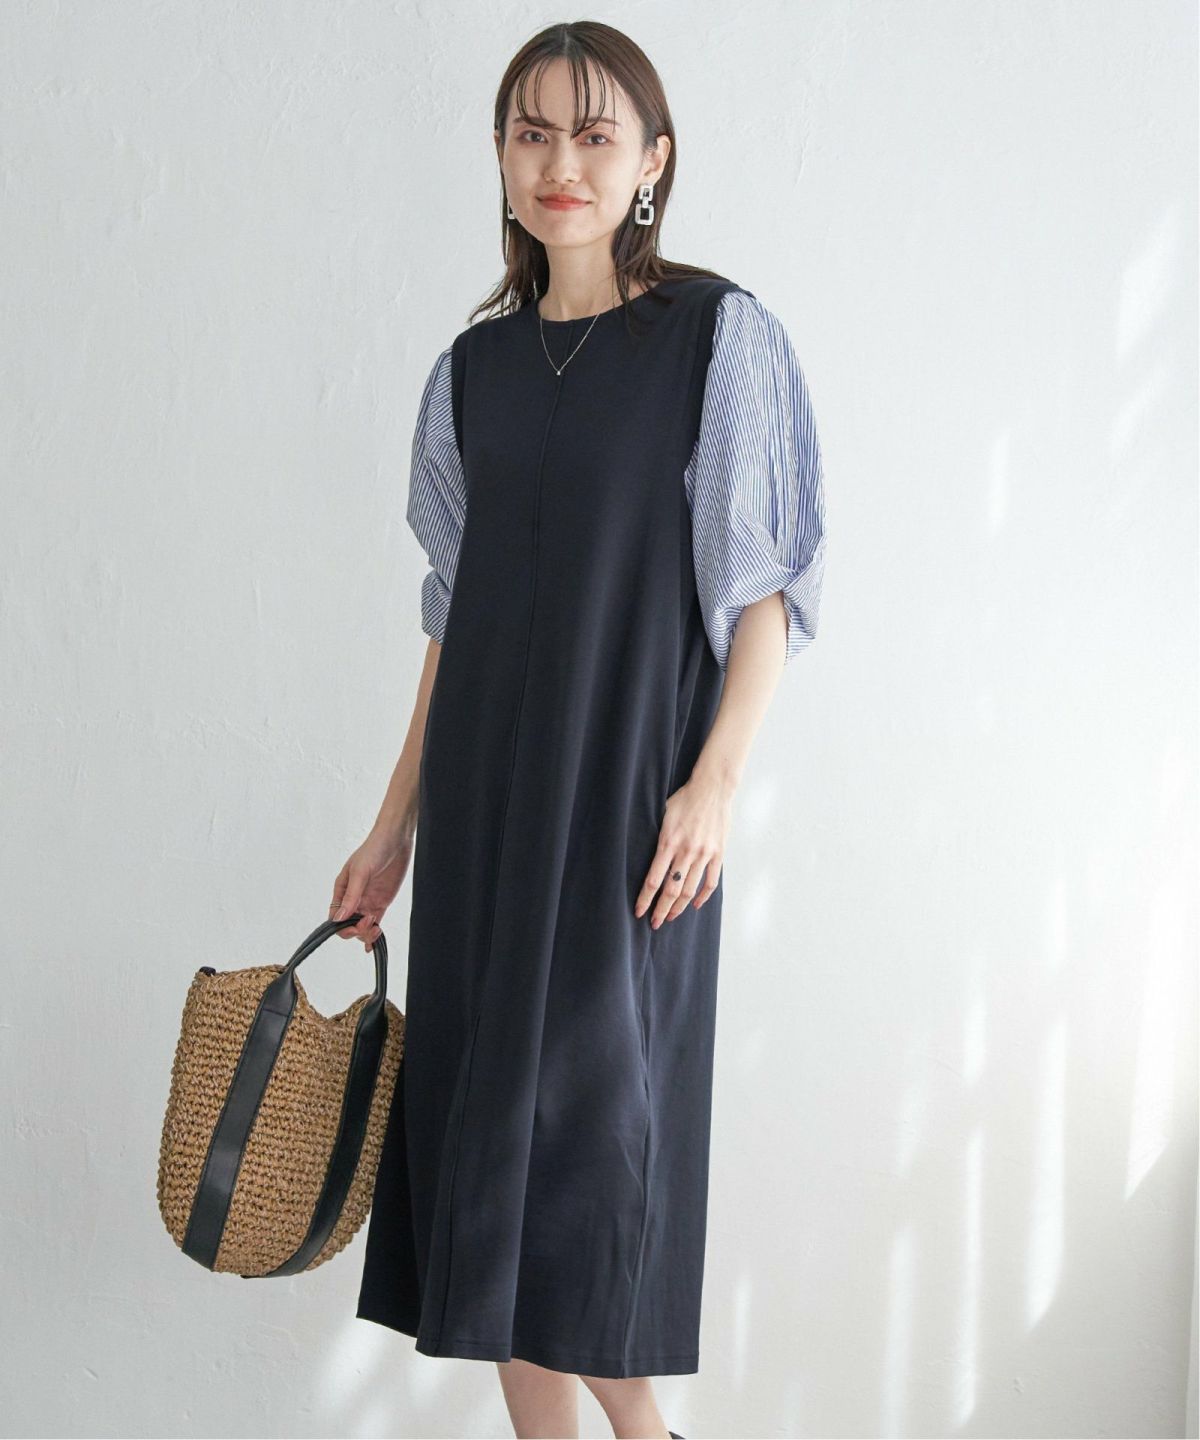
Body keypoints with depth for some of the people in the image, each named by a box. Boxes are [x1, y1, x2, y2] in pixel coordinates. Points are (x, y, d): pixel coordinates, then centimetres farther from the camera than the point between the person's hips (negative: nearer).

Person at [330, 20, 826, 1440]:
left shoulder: (719, 336, -3)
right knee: (488, 1119, 6)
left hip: (627, 793, -5)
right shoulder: (477, 366, 10)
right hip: (482, 797, 5)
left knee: (596, 1123, -2)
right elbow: (455, 612, 14)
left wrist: (713, 785, -15)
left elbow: (764, 589, -5)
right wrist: (397, 820, 13)